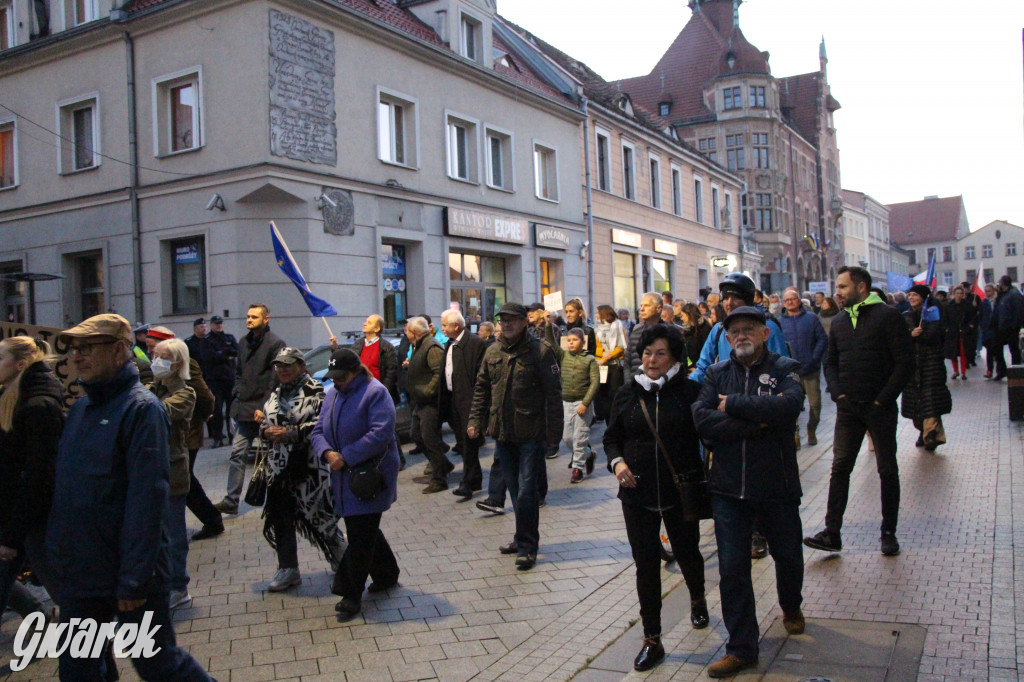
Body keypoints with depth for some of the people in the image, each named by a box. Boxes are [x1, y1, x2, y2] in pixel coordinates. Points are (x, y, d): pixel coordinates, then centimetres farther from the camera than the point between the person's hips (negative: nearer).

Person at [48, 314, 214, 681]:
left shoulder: (141, 409, -16)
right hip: (78, 575, 8)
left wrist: (134, 579, -22)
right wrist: (58, 549, 12)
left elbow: (147, 497, -21)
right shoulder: (80, 408, 8)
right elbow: (65, 487, 16)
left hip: (126, 574, -7)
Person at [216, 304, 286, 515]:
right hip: (244, 408, 6)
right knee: (237, 452, 4)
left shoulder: (275, 343, -10)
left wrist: (264, 407, -16)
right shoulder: (244, 342, 12)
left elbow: (276, 379, -14)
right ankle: (231, 500, 8)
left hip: (263, 409, -6)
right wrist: (237, 393, 7)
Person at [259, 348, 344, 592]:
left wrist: (290, 433, -21)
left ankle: (339, 558, 21)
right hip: (278, 466, 7)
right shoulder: (276, 394, 15)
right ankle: (288, 569, 23)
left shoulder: (315, 391, -8)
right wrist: (267, 431, -3)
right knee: (280, 518, 10)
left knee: (317, 514, -1)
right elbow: (263, 422, 21)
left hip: (308, 466, -7)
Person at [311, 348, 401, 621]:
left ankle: (351, 594, 8)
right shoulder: (332, 394, 10)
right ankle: (387, 575, 36)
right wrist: (327, 453, -14)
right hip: (344, 477, 8)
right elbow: (318, 431, 8)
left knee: (360, 536, -2)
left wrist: (346, 457, -23)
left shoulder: (375, 392, -14)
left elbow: (380, 434, -25)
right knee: (365, 530, 18)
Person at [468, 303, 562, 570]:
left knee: (526, 491, -4)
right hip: (502, 433, 6)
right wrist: (475, 421, 7)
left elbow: (553, 394, -10)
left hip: (531, 434, -5)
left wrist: (553, 434, -13)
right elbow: (481, 389, 16)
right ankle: (524, 537, 30)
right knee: (515, 489, 15)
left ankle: (527, 546, 7)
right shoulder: (492, 352, 9)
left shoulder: (540, 351, -8)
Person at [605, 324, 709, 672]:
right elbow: (612, 437, 10)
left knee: (687, 553, 17)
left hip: (681, 492, -1)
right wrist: (617, 461, -9)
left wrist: (703, 475, -13)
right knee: (646, 563, 4)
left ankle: (697, 597, 51)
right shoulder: (628, 394, 2)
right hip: (638, 494, 2)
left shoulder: (690, 392, -7)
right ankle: (652, 640, 16)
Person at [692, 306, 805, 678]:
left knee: (788, 554, 18)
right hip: (728, 487, 1)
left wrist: (733, 404, -18)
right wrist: (758, 422, -20)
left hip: (777, 484, -1)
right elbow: (703, 421, -12)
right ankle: (741, 648, 17)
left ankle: (790, 606, 51)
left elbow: (788, 406, -25)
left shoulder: (784, 368, -3)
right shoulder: (716, 373, 4)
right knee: (732, 567, 3)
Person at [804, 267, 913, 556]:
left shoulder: (887, 316, -7)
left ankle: (889, 532, 20)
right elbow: (830, 361, 17)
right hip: (848, 408, 5)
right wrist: (836, 391, 1)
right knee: (839, 468, 1)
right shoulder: (839, 321, 10)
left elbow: (905, 362, -10)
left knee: (887, 470, 7)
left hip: (879, 407, -4)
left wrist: (883, 399, -14)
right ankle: (832, 532, 4)